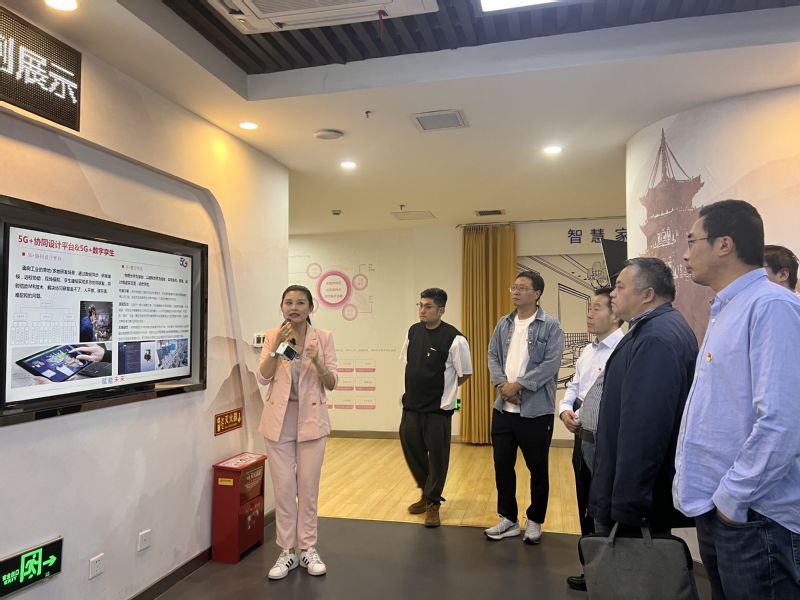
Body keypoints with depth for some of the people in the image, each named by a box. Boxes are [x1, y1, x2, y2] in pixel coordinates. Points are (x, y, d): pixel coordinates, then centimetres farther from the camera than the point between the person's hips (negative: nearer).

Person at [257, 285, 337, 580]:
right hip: (279, 419, 1)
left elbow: (332, 383, -4)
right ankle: (286, 553, 21)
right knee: (283, 487, 6)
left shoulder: (323, 337, -2)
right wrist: (277, 346, -18)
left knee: (308, 487, 8)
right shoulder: (272, 336, 1)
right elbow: (263, 377, -7)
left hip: (311, 418, -1)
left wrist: (318, 364, -23)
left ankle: (309, 550, 24)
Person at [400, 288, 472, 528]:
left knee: (437, 456, 5)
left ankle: (433, 503, 25)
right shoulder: (413, 331, 2)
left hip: (438, 408, -6)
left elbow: (465, 373, -8)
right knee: (411, 449, 15)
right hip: (411, 405, 6)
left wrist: (443, 388, 3)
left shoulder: (454, 338, -17)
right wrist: (417, 385, 11)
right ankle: (426, 492, 38)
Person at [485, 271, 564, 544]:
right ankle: (508, 519, 28)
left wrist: (518, 385, -17)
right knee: (502, 465, 11)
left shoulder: (550, 325, -7)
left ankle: (535, 521, 28)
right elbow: (493, 356, 7)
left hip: (536, 410, -4)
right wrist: (502, 383, -12)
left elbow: (551, 363, -15)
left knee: (538, 469, 9)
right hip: (503, 408, 5)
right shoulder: (504, 324, 9)